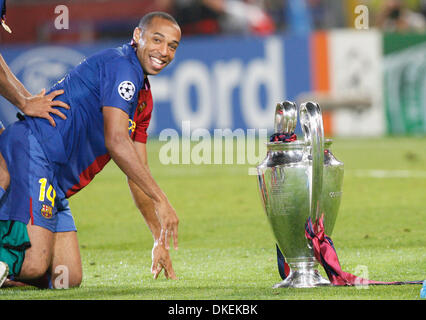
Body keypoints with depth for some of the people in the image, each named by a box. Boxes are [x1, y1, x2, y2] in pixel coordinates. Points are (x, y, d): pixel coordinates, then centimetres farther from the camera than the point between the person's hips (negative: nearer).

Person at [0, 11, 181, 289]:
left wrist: (160, 240, 21)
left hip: (55, 183, 10)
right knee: (34, 264, -25)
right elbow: (115, 141, -18)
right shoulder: (121, 65, -7)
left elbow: (138, 175, 26)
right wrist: (161, 200, -17)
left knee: (69, 278, 3)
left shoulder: (144, 99, 23)